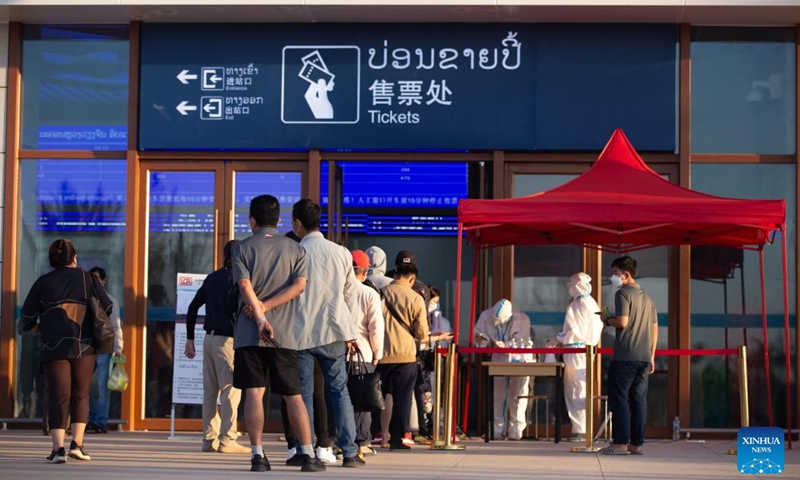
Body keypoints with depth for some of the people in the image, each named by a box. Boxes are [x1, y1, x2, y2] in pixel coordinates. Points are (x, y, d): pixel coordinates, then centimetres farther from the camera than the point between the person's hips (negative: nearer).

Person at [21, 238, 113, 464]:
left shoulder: (43, 282, 4)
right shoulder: (88, 279, 5)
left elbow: (27, 315, 6)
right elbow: (107, 308, 6)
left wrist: (34, 325, 29)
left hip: (53, 348, 0)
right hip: (84, 345, 0)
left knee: (58, 397, 0)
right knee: (80, 395, 13)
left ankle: (58, 448, -11)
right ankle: (77, 443, 3)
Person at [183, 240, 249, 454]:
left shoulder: (212, 278, 14)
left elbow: (193, 307, 16)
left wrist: (190, 338, 20)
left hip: (209, 338, 7)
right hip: (227, 339, -7)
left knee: (210, 390, 10)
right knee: (231, 390, -4)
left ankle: (209, 438, 12)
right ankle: (227, 440, -6)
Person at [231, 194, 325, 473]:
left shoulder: (242, 248, 3)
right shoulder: (294, 249, 9)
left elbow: (245, 285, -12)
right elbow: (299, 285, -6)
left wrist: (260, 317, -18)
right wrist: (265, 307, -8)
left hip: (249, 333, -2)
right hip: (284, 333, 2)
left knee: (254, 394, -3)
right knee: (293, 396, 7)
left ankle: (258, 455, -9)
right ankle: (308, 455, 5)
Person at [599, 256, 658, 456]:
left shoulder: (623, 293, -6)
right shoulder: (647, 297, 17)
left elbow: (622, 321, -18)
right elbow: (655, 328, 17)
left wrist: (606, 320, 2)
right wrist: (652, 357, 19)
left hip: (624, 356, -7)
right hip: (644, 357, 7)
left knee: (619, 398, -3)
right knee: (639, 400, 7)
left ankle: (620, 443, -6)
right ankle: (637, 444, 7)